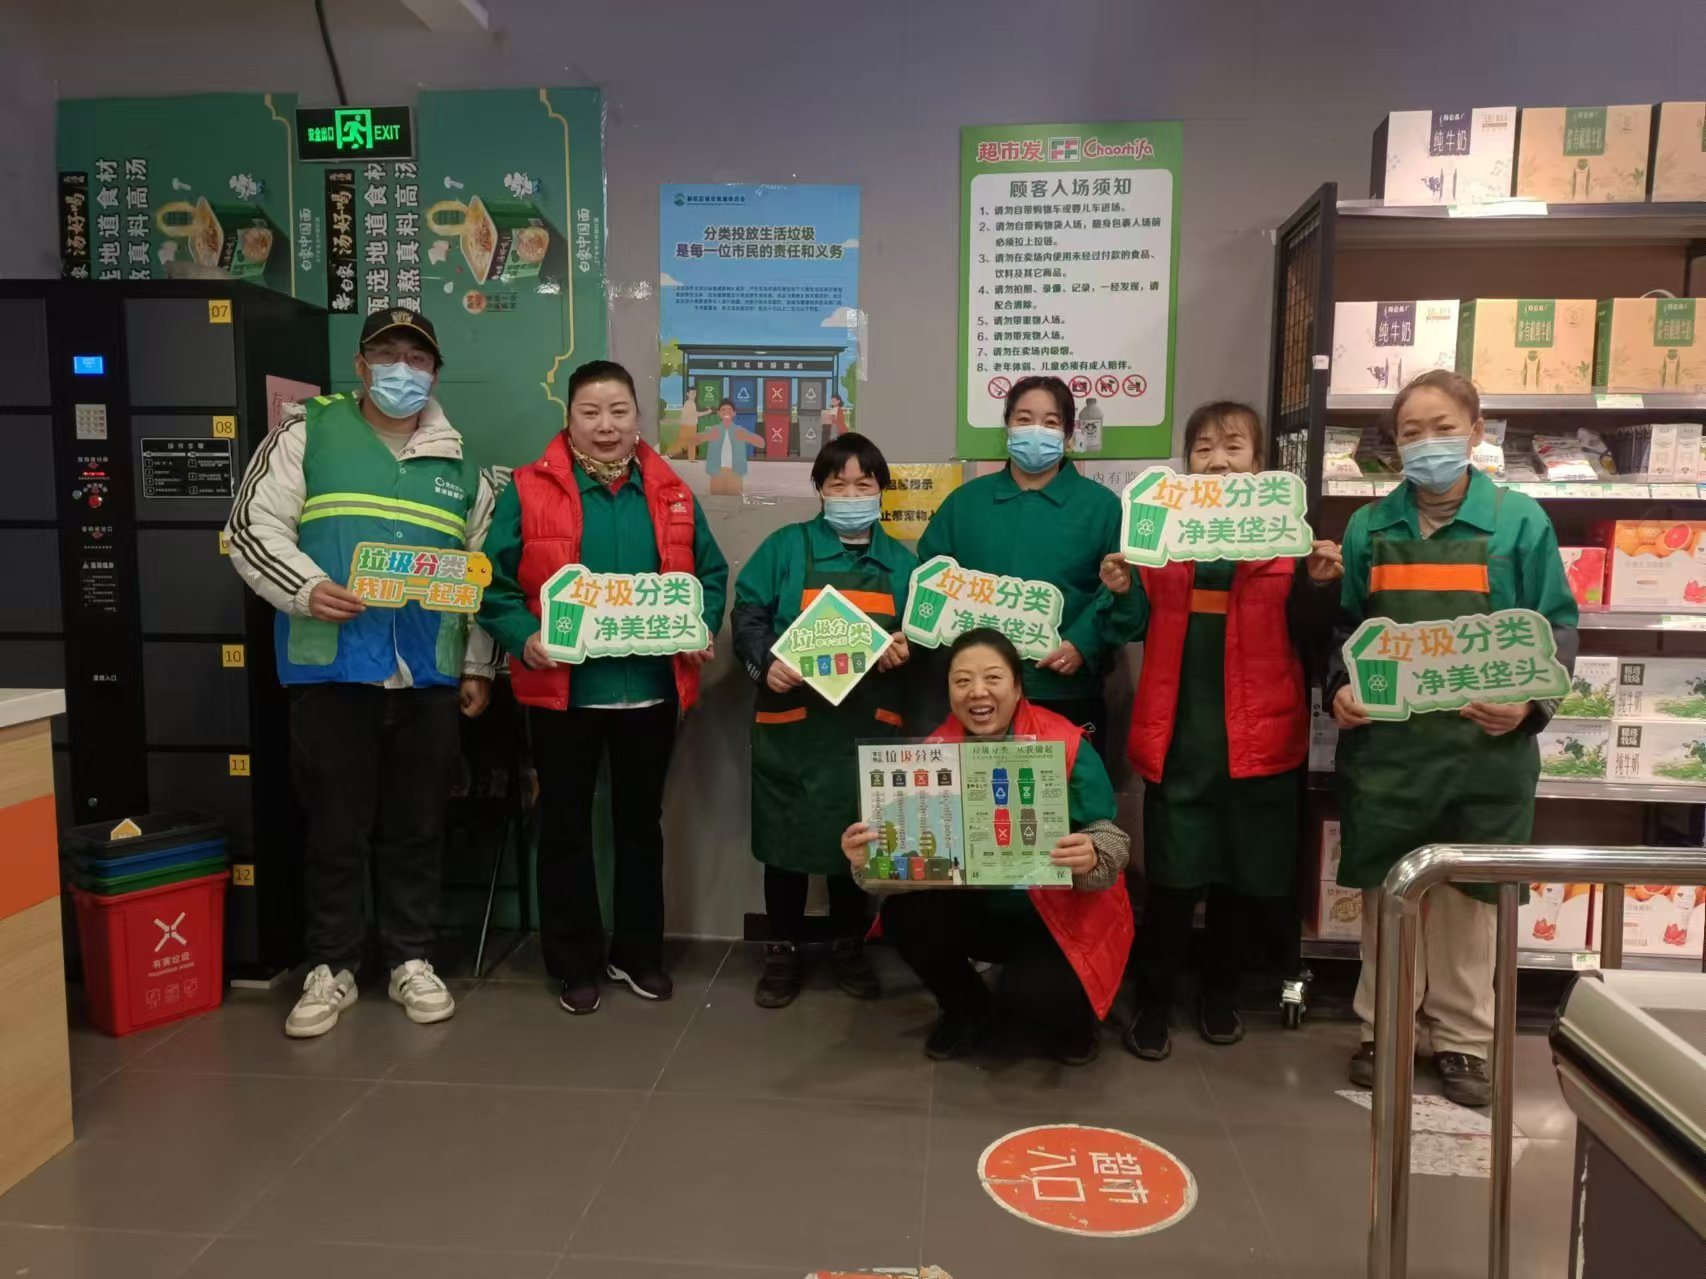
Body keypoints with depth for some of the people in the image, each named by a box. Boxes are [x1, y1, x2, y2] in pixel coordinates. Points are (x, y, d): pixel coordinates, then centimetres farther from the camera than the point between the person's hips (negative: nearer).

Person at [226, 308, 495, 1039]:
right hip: (332, 667, -3)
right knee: (335, 826, 5)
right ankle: (331, 968, 20)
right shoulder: (308, 433, 4)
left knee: (417, 826, 10)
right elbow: (253, 527, -1)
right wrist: (307, 589, -17)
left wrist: (479, 665, 12)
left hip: (429, 675, 3)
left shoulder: (457, 464, 15)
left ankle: (411, 960, 24)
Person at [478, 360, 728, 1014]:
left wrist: (702, 629, -7)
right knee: (566, 826, 9)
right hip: (563, 690, -2)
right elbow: (495, 582, -5)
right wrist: (524, 639, -20)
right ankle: (576, 962, 25)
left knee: (641, 822, 15)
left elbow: (710, 575, 10)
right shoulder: (528, 491, -3)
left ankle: (639, 953, 31)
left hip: (652, 689, 3)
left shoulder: (672, 494, 6)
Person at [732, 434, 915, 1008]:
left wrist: (905, 650, -9)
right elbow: (748, 615, -4)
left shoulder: (902, 562, 11)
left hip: (867, 728, 2)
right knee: (786, 835, 5)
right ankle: (783, 950, 22)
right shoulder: (786, 546, 1)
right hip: (792, 721, -2)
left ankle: (848, 946, 29)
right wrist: (765, 663, -20)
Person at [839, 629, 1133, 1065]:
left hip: (1066, 916, -3)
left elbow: (1110, 840, -20)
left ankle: (1074, 1019, 13)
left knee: (1032, 992, -28)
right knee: (905, 914, -22)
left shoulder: (1066, 746, -20)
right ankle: (968, 1010, 10)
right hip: (981, 908, 4)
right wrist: (871, 857, -35)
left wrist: (1091, 857, -44)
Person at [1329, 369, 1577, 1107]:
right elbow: (1342, 626, 10)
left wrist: (1530, 702, -16)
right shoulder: (1370, 527, 6)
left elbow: (1557, 628, -1)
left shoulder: (1519, 521, -1)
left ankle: (1462, 1039, 27)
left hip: (1484, 743, -1)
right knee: (1386, 890, 10)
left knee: (1469, 894, 10)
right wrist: (1339, 688, -7)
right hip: (1386, 741, 2)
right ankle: (1382, 1028, 27)